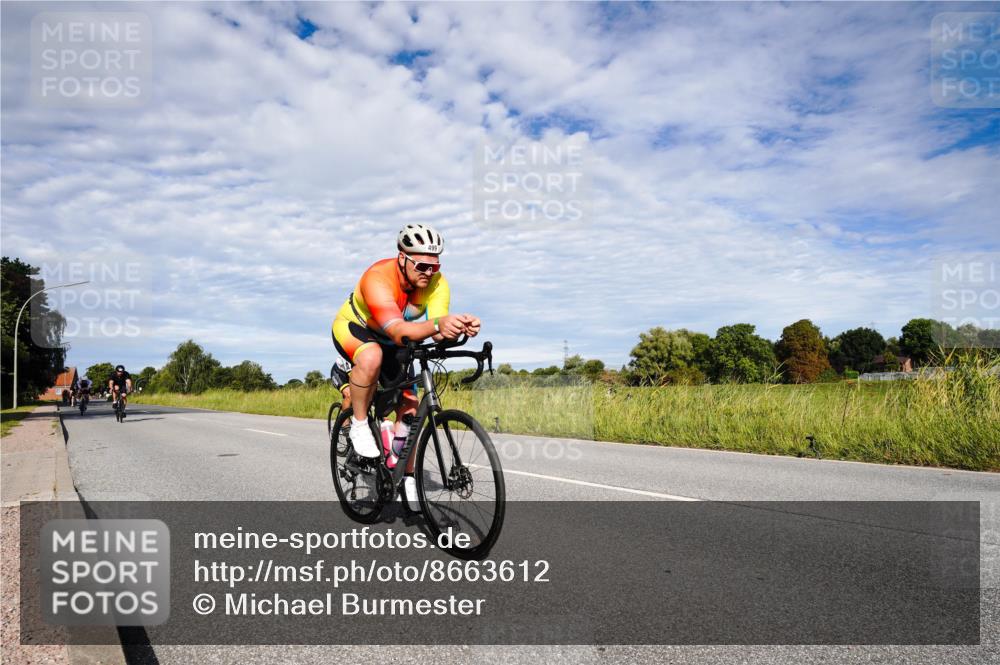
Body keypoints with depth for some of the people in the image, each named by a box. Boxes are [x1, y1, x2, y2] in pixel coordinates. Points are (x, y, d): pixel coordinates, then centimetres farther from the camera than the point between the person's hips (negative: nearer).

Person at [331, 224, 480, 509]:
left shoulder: (437, 283, -23)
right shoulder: (378, 278, -38)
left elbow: (438, 333, -33)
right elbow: (398, 331, -51)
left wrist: (460, 327, -56)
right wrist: (438, 323, -69)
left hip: (390, 344, 5)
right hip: (352, 329, -5)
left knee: (409, 406, -4)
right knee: (372, 357, -40)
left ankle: (407, 478, 12)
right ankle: (359, 426, -17)